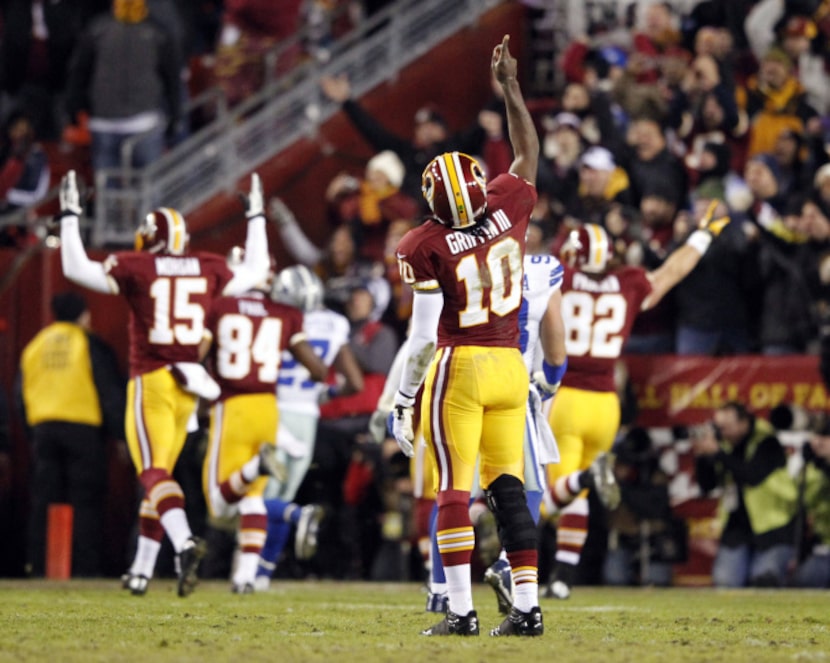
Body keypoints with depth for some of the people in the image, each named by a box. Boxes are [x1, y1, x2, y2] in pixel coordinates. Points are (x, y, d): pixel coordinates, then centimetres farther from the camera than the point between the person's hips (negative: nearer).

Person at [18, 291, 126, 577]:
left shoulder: (34, 347, 14)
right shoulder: (92, 346, -2)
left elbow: (22, 395, 16)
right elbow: (111, 393, -4)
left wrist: (32, 436, 21)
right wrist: (120, 435, 1)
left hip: (42, 427, 4)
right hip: (84, 429, -4)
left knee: (43, 499, 6)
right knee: (87, 501, -2)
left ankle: (38, 564, 3)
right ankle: (86, 565, -7)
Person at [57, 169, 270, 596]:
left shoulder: (136, 268, -5)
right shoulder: (208, 269, 7)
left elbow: (76, 268, 0)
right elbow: (254, 274, 25)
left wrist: (69, 216, 10)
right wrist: (256, 218, 35)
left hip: (151, 381, -5)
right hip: (187, 384, 5)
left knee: (154, 473, -10)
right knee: (159, 473, 13)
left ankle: (184, 542, -36)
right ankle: (141, 570, 17)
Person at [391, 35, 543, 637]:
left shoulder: (427, 247, -9)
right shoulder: (506, 213, 1)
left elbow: (424, 335, -12)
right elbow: (528, 155, 21)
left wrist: (404, 399, -4)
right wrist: (510, 86, 28)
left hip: (460, 368, -4)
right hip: (510, 367, 5)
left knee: (454, 491, -1)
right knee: (509, 489, 8)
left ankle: (462, 610, -6)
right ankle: (528, 606, 3)